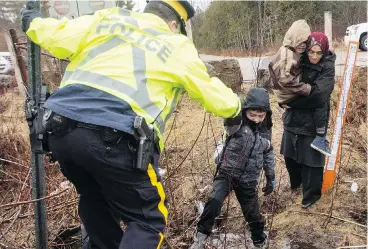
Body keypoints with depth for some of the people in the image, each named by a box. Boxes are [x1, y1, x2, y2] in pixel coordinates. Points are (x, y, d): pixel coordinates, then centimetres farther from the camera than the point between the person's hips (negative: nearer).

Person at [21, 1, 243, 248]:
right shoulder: (178, 46, 13)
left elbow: (57, 37, 12)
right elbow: (214, 94, 21)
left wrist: (32, 22, 34)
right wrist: (235, 109, 42)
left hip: (61, 129, 6)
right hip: (115, 139, -5)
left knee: (95, 201, 29)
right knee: (148, 221, 10)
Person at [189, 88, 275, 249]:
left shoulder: (265, 131, 4)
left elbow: (268, 154, 16)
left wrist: (271, 178, 18)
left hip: (248, 181, 3)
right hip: (227, 174, -3)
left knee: (253, 214, 13)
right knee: (214, 202, -26)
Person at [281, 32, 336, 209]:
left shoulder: (328, 68, -13)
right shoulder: (299, 62, 0)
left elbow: (318, 95, -24)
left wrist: (292, 103, -17)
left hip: (313, 121, -5)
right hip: (293, 118, 5)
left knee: (311, 159, 3)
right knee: (290, 154, 19)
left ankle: (311, 195, 22)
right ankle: (295, 182, 44)